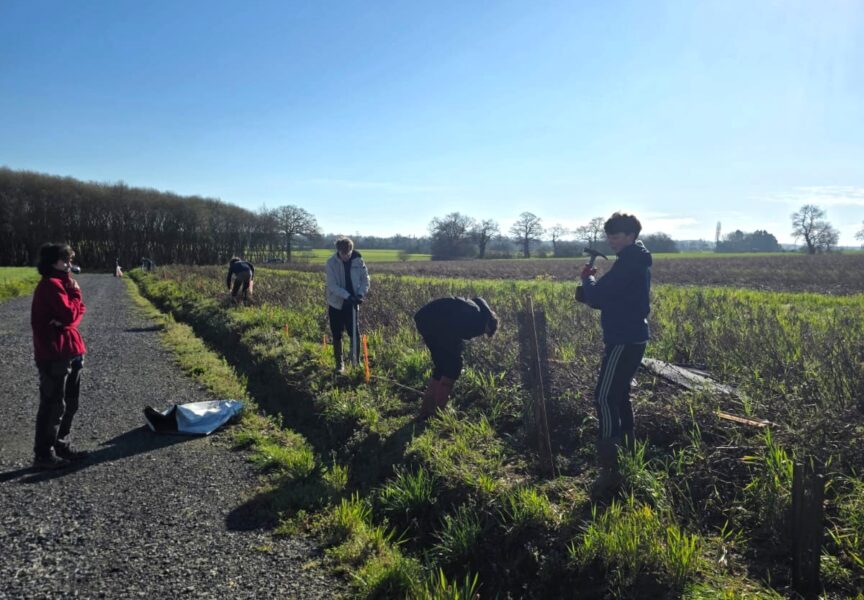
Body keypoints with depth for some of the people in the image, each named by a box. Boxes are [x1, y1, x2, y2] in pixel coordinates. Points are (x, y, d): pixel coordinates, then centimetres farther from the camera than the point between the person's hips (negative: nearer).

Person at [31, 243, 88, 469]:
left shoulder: (62, 283, 15)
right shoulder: (51, 285, -15)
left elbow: (79, 310, 7)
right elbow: (70, 314, -21)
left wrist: (65, 322, -12)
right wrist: (75, 292, -8)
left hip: (69, 351, 9)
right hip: (54, 354, -9)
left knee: (69, 403, 16)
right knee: (53, 406, -2)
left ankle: (62, 446, 27)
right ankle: (43, 455, 7)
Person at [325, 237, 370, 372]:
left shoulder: (358, 261, -8)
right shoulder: (331, 263, -14)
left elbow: (365, 279, 0)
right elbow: (332, 286, -18)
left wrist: (361, 294, -17)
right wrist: (348, 296, -29)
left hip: (352, 304, 1)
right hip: (336, 304, -1)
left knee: (355, 334, 0)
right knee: (337, 336, 8)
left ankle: (356, 361, 16)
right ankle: (339, 363, 21)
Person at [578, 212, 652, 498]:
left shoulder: (627, 262, -17)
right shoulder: (638, 262, 16)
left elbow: (596, 297, -19)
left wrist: (587, 278, 1)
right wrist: (594, 286, 2)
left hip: (623, 340, -11)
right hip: (633, 338, 11)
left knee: (605, 398, -12)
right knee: (619, 396, 18)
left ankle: (610, 469, -13)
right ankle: (627, 452, 28)